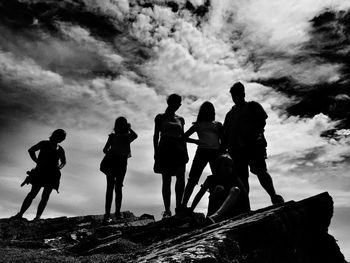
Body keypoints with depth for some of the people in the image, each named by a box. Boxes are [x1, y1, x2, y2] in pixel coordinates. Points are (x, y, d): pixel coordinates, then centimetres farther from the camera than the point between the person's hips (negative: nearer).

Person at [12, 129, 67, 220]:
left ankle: (37, 217, -11)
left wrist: (59, 167, 7)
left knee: (45, 196, -7)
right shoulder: (44, 144, 7)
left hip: (53, 174, 3)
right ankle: (20, 214, -8)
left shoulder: (60, 150, 17)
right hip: (41, 171, -3)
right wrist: (37, 162, -6)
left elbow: (63, 162, 28)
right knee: (33, 193, -12)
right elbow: (31, 150, 2)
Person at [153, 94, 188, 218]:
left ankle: (179, 206, -8)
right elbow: (156, 135, 5)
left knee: (181, 177, -13)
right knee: (166, 180, -4)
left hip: (178, 150, 3)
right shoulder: (160, 117, 9)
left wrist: (186, 152, 11)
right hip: (165, 149, -3)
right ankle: (167, 209, 0)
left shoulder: (180, 119, 19)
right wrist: (156, 152, -5)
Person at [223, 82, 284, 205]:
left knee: (260, 171, -16)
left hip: (254, 145, -4)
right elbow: (225, 134, 21)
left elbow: (262, 121, 2)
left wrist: (256, 134, -14)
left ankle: (274, 196, -12)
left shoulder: (252, 106, 14)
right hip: (236, 148, 4)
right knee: (242, 177, 0)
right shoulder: (230, 114, 25)